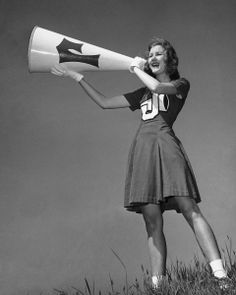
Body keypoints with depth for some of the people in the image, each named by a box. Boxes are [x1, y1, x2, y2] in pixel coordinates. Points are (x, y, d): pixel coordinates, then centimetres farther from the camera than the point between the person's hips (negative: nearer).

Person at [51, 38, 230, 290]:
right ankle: (157, 284, -11)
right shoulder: (143, 94, 28)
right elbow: (104, 102, 31)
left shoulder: (180, 84, 16)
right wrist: (76, 76, 30)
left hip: (165, 144, -5)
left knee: (190, 210, -19)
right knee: (152, 223, -5)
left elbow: (158, 87, -6)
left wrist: (136, 69, 11)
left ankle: (220, 275, -27)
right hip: (142, 149, 5)